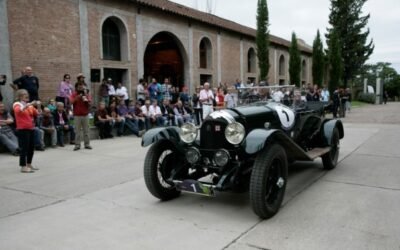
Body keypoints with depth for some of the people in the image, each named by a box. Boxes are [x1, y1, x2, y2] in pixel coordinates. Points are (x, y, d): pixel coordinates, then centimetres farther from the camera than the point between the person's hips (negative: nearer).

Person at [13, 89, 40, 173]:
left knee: (31, 147, 12)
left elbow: (37, 114, 7)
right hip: (22, 129, -6)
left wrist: (38, 107, -8)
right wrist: (27, 105, -34)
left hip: (30, 129, 6)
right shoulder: (17, 104, -3)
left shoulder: (29, 105, 13)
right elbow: (18, 111, -26)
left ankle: (29, 164, 24)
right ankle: (23, 167, -5)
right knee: (24, 148, -8)